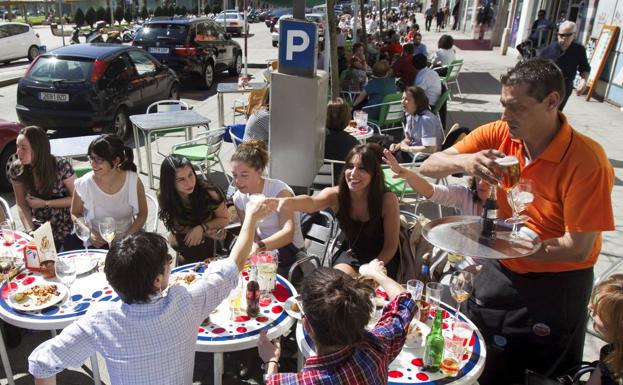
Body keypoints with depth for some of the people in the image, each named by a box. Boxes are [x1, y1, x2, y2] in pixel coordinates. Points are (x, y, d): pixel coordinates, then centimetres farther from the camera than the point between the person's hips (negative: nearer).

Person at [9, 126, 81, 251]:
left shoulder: (61, 166, -20)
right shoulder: (16, 169, -10)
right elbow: (22, 205, -2)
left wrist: (45, 203, -17)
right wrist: (30, 231, -15)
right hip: (40, 231, 3)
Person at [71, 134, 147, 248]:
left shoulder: (134, 182, -14)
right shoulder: (84, 184, -13)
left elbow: (142, 215, -1)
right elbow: (75, 214, 5)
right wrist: (88, 234, -11)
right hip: (96, 244, 1)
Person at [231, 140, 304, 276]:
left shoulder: (279, 191, -22)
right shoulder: (239, 198, -4)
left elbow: (288, 233, -37)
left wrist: (258, 247, -53)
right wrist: (254, 248, -19)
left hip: (288, 249, -5)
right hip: (263, 249, 5)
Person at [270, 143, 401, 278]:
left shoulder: (387, 200, -25)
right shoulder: (336, 194, -20)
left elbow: (391, 246, -15)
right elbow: (312, 202, -45)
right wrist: (285, 202, -67)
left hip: (381, 258, -1)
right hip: (350, 253, 1)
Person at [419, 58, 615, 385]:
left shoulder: (586, 161, -26)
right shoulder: (498, 135, -13)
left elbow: (578, 248, -25)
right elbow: (428, 167, -12)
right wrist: (463, 161, -34)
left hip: (556, 284, -4)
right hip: (500, 272, 4)